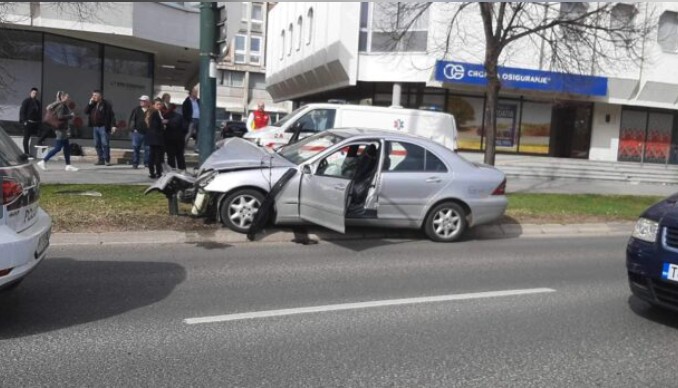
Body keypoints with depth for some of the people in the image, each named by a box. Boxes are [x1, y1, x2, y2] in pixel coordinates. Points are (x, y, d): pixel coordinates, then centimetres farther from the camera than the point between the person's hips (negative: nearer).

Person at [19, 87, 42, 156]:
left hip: (36, 123, 6)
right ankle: (26, 152, 3)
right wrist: (24, 121, -14)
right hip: (28, 122, -6)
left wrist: (39, 121, 11)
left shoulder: (38, 102, 13)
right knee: (26, 137, 0)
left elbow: (40, 112, 17)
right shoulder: (26, 101, -5)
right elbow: (22, 111, -8)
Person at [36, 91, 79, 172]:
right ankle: (43, 162, -1)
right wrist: (70, 115, -16)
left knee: (67, 147, 11)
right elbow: (60, 117, -26)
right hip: (60, 128, -10)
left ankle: (68, 165, 14)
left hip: (63, 128, 10)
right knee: (58, 148, -7)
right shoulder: (61, 106, -15)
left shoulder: (63, 105, 14)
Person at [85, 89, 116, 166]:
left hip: (103, 127, -7)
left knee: (105, 144, -7)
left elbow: (112, 115, -8)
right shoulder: (92, 104, 15)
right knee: (97, 144, 8)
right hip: (95, 127, 7)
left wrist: (113, 125, -16)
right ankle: (101, 160, 14)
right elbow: (86, 112, 9)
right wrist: (90, 103, -1)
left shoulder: (106, 104, -4)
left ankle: (107, 160, -1)